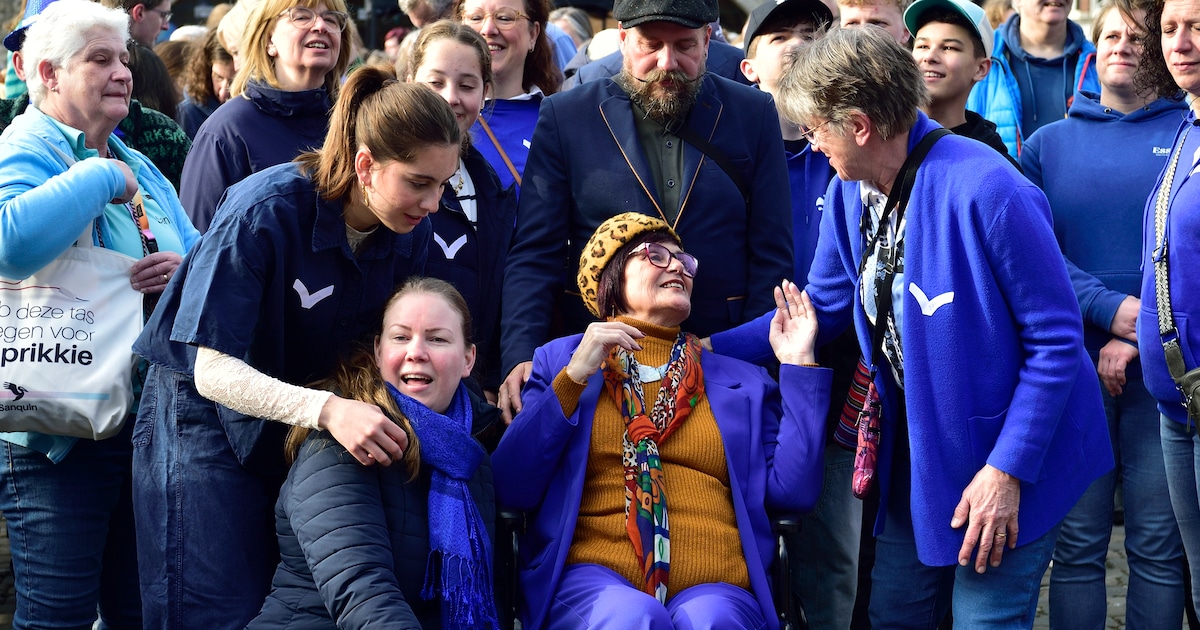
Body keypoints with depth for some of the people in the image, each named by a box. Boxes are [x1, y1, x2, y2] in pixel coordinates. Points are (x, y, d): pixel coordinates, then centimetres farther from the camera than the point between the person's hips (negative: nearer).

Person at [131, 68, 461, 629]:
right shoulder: (265, 212, -27)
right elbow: (214, 371, -29)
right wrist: (326, 409, -43)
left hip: (309, 427, 5)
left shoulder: (410, 231, -8)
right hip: (208, 416, -5)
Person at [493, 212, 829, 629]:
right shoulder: (561, 360, 17)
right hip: (594, 576, -1)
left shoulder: (742, 380, 23)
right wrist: (573, 379, -4)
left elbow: (793, 490, 9)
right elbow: (510, 490, 4)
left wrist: (798, 365, 10)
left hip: (713, 586, 2)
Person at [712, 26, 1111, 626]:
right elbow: (822, 307, 9)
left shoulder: (986, 190, -26)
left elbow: (1056, 338, -21)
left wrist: (1007, 470, -22)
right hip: (917, 450, 7)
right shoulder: (849, 193, -2)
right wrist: (707, 348, 0)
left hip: (1008, 453, -7)